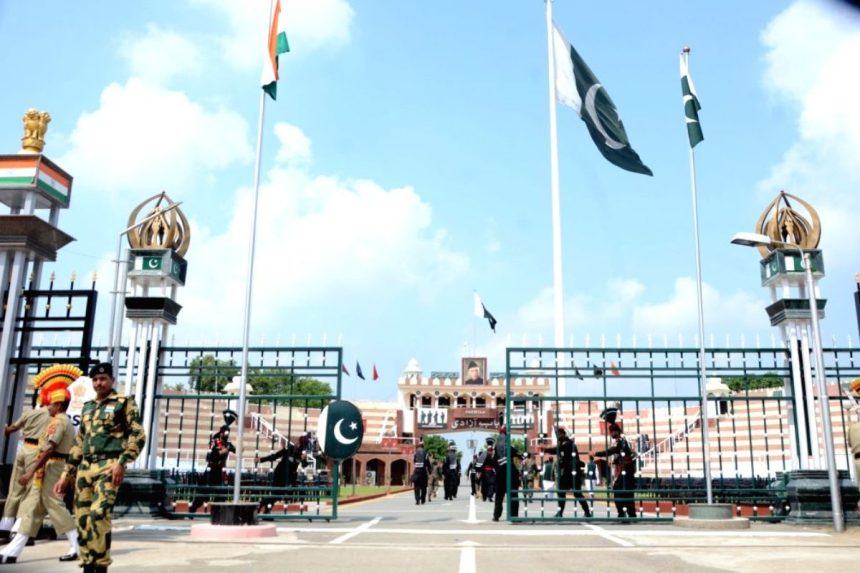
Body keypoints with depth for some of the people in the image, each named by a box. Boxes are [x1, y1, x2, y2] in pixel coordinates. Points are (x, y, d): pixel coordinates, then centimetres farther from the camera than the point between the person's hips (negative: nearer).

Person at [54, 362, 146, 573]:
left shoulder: (124, 403, 3)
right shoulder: (87, 408, 21)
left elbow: (138, 435, -5)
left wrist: (122, 462, -16)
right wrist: (66, 474, 20)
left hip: (108, 466, -7)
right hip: (85, 468, 7)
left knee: (98, 515, -20)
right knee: (82, 519, 4)